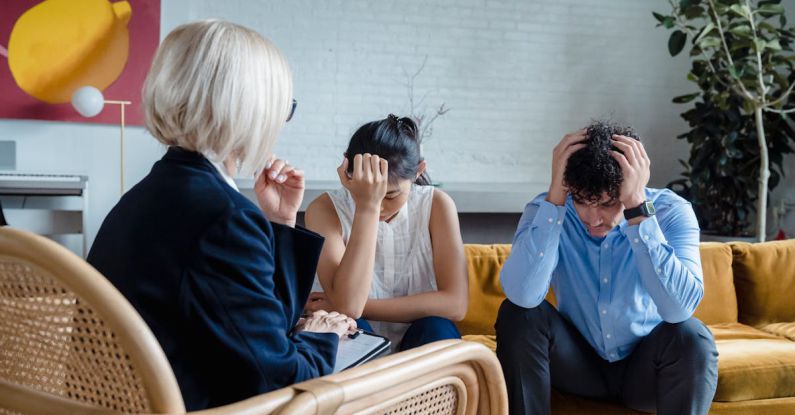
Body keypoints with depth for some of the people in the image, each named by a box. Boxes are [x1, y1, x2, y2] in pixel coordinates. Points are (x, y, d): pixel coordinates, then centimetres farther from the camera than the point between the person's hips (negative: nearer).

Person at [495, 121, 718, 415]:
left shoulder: (670, 212, -19)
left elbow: (680, 308, -37)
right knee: (518, 313, -24)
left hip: (643, 365, -1)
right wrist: (555, 195, -36)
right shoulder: (547, 208, -17)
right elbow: (522, 296, -36)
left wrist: (637, 208, -38)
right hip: (578, 361, 1)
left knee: (690, 337, -31)